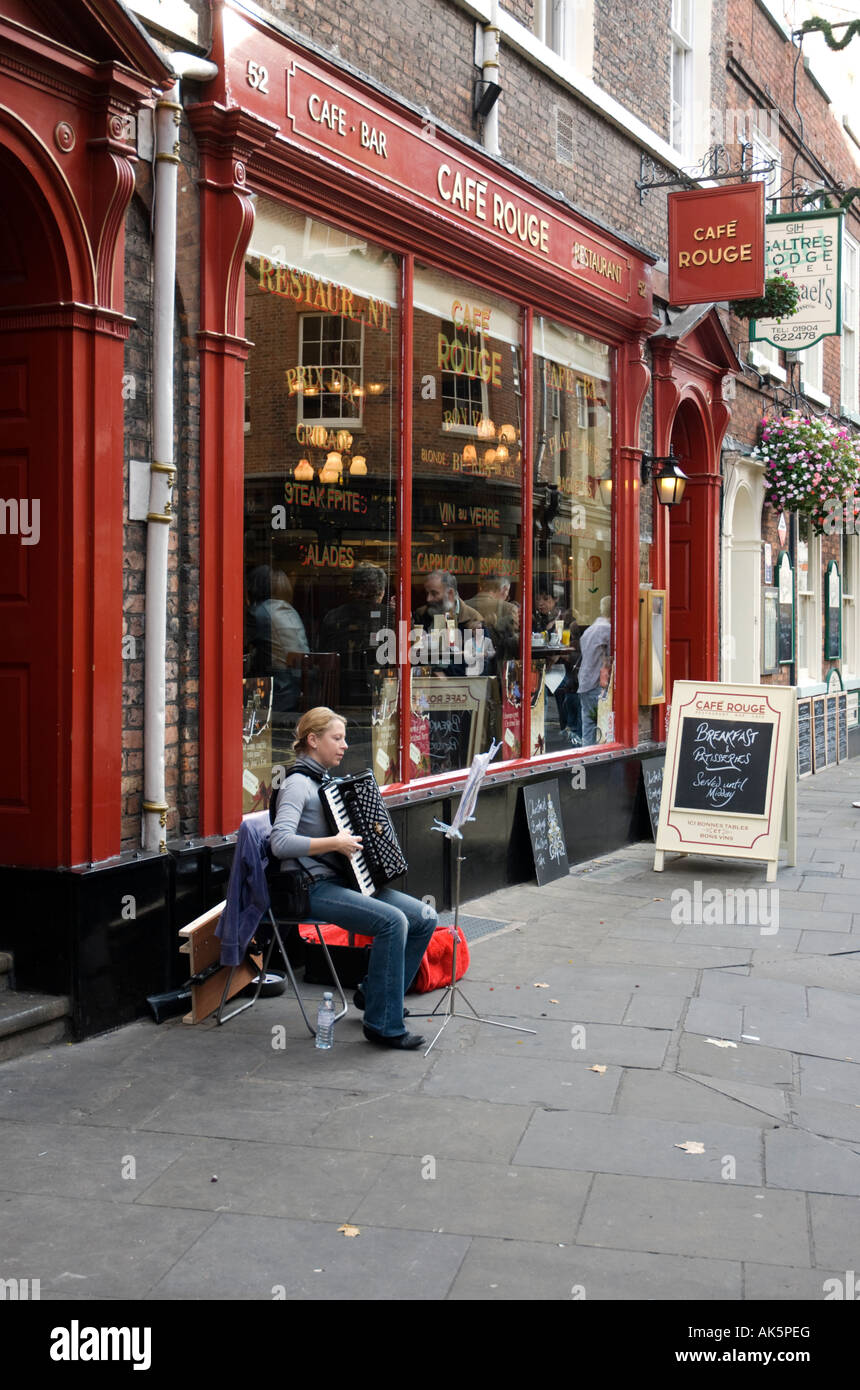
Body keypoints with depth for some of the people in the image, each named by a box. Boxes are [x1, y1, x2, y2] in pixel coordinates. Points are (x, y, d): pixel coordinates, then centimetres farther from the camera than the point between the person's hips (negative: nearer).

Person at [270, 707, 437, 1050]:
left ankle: (374, 994, 12)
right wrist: (334, 843, -27)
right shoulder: (298, 784, -11)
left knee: (425, 918, -3)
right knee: (392, 921, -28)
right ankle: (383, 1026, -19)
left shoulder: (327, 781, 17)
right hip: (313, 888, -9)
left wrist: (364, 837, 14)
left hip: (343, 879, 9)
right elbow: (279, 842, -26)